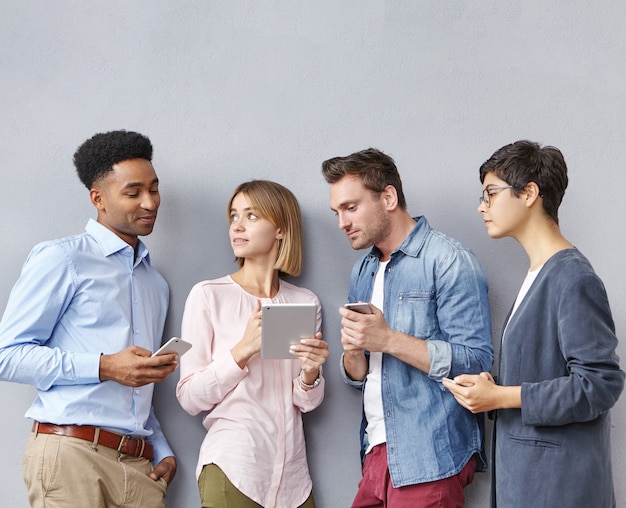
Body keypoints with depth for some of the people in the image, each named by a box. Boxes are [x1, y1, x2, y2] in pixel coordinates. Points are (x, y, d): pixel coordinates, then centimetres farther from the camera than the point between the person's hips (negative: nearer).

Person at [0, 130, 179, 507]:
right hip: (72, 455, -6)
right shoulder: (62, 259, -1)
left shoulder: (157, 284, 21)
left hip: (139, 463, 6)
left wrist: (163, 451, 11)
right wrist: (103, 366, -14)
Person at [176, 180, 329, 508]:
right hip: (232, 468, -4)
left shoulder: (305, 303, 5)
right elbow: (189, 398, -8)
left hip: (292, 473, 4)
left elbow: (306, 403, 8)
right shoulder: (208, 295, -5)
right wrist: (243, 350, -19)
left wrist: (310, 373, -12)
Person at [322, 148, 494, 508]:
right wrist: (353, 353, -6)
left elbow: (476, 363, -17)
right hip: (377, 452, 7)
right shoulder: (363, 272, 14)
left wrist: (388, 339, -20)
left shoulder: (449, 261, -9)